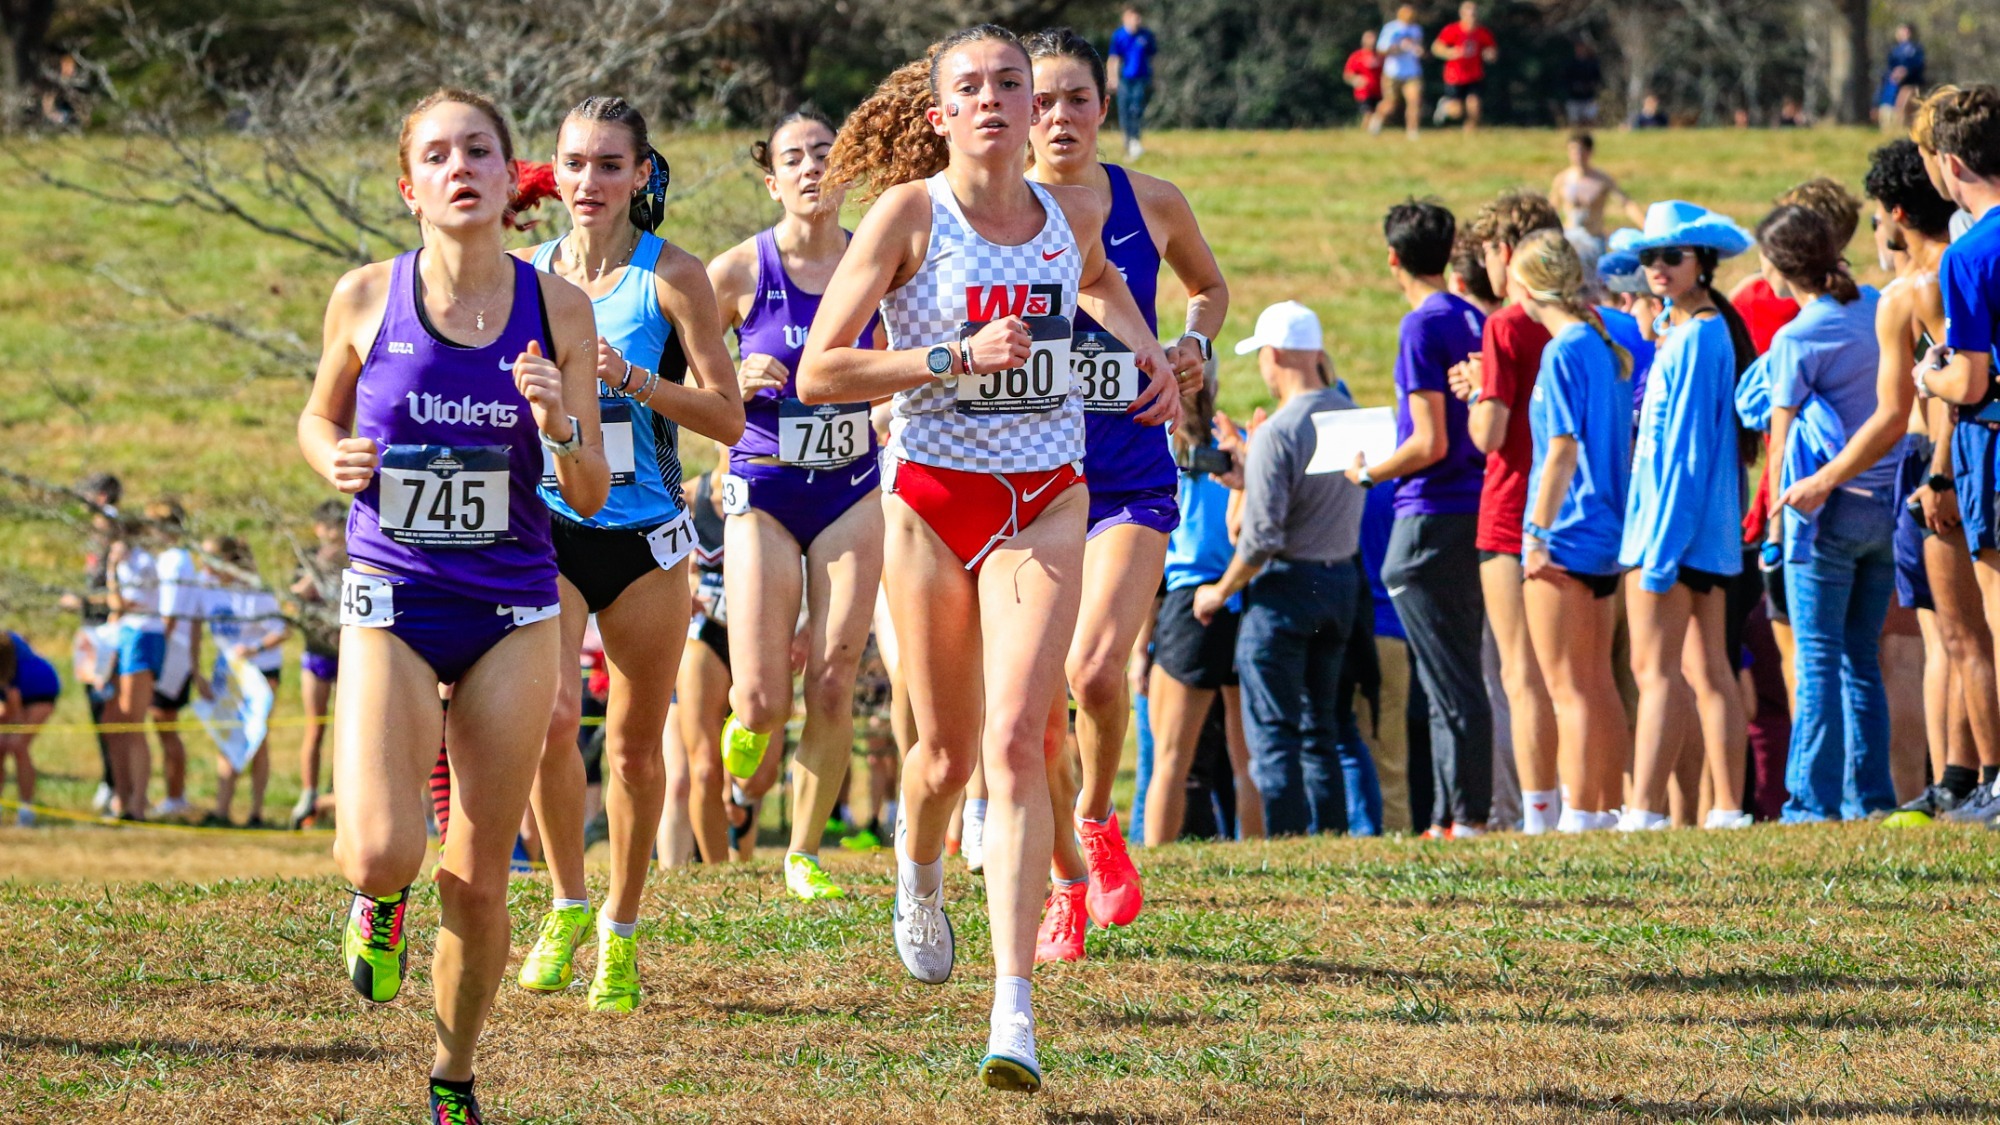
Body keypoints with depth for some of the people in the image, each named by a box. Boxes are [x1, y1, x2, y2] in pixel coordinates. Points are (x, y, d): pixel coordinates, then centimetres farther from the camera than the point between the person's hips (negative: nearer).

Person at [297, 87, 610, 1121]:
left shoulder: (556, 307, -2)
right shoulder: (367, 298, -4)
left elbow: (590, 496, 2)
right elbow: (318, 418, 14)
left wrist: (560, 425, -19)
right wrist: (335, 460, -8)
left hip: (513, 611, 1)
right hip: (390, 603, -1)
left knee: (477, 881, 3)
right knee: (383, 852, -19)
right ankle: (376, 899, 19)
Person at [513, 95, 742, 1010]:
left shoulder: (671, 276, -5)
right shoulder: (528, 274, 4)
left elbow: (728, 416, -7)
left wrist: (636, 381, -21)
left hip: (644, 536, -1)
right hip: (545, 531, 1)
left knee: (637, 744, 7)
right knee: (551, 713, -20)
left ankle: (620, 930, 25)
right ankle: (567, 903, 2)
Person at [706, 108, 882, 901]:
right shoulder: (740, 272, -7)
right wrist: (738, 383, -16)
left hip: (852, 487, 2)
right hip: (766, 488, -2)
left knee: (833, 687, -3)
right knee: (762, 699, -7)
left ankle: (805, 853, 12)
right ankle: (748, 725, 31)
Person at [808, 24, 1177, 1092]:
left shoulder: (1072, 211, 2)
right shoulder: (909, 214, -9)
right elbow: (818, 373, -14)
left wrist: (1147, 352, 12)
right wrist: (958, 357, -22)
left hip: (1045, 502, 1)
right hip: (932, 496, -1)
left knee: (1017, 743, -14)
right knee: (948, 752, 10)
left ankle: (1013, 1012, -20)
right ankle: (919, 879, 48)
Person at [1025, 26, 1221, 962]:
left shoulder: (1152, 204, 2)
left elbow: (1209, 287, 22)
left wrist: (1195, 345, 3)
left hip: (1131, 479, 0)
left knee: (1095, 670, -20)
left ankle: (1097, 820, 10)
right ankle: (1067, 882, 17)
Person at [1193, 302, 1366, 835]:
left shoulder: (1279, 432, -18)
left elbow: (1262, 535, -20)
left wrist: (1221, 592, -6)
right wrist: (1239, 453, 26)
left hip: (1284, 589, -7)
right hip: (1341, 580, 7)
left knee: (1273, 734, -2)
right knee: (1320, 730, 14)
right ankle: (1331, 835, 13)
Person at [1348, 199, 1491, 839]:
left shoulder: (1423, 327, -13)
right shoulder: (1474, 321, 11)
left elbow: (1429, 444, -18)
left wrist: (1369, 474, -3)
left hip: (1431, 516, -8)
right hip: (1474, 512, 8)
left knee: (1450, 682, -6)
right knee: (1455, 679, 12)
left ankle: (1468, 816, -6)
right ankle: (1450, 817, 14)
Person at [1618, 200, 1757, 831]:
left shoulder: (1696, 337, -14)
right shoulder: (1678, 328, 15)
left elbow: (1688, 447, -19)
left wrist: (1660, 546, -20)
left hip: (1679, 518, -10)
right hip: (1707, 526, 10)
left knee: (1655, 668, -11)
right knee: (1707, 668, 9)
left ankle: (1644, 812, -14)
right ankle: (1729, 810, 9)